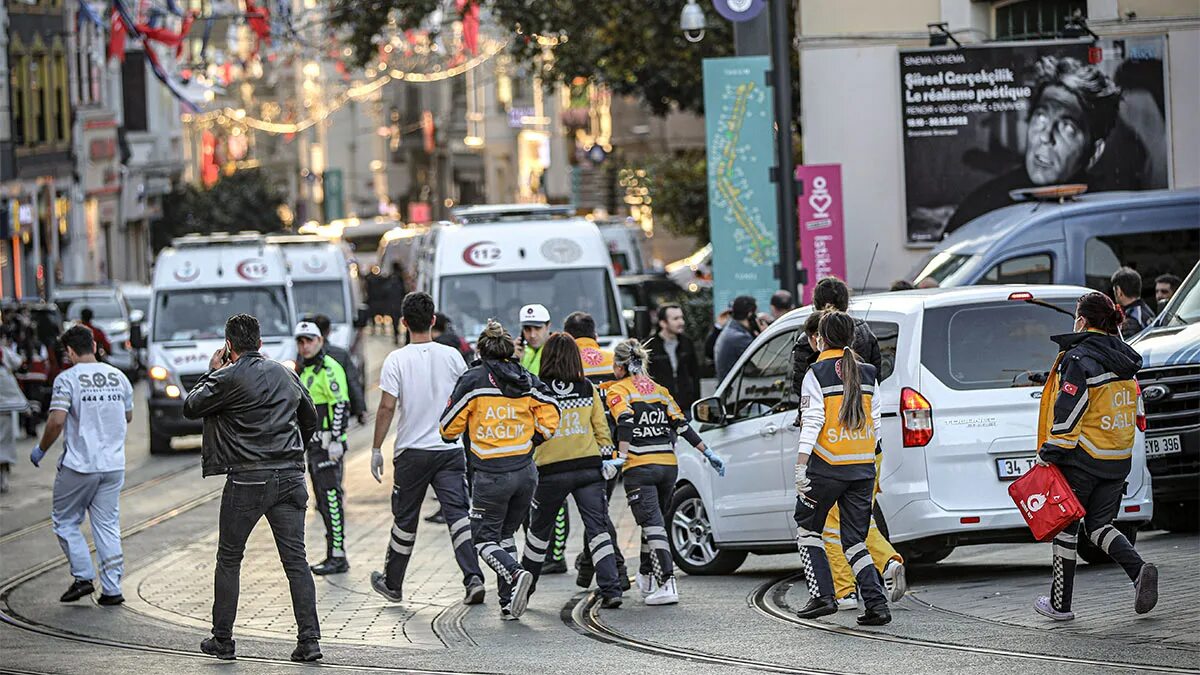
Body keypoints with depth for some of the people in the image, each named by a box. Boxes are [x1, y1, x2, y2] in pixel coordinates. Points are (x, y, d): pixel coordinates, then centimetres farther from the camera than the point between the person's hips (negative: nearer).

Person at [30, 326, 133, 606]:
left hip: (79, 465, -5)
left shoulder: (67, 379, -11)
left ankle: (83, 576, 5)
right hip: (114, 464, 5)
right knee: (108, 526, 10)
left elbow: (56, 421, -19)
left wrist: (41, 449, -4)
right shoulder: (119, 377, 6)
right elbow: (128, 417, 18)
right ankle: (111, 588, 7)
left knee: (65, 521, 13)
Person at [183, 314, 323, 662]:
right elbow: (311, 419, 22)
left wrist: (212, 372, 15)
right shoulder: (286, 374, 12)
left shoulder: (228, 379, -7)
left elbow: (190, 407, 5)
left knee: (229, 559, 10)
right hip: (290, 477, 4)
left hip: (247, 480, -4)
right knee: (295, 559, 3)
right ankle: (309, 639, -5)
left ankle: (222, 639, 13)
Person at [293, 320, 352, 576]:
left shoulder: (329, 369, -11)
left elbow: (341, 406, -18)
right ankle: (333, 555, 17)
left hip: (328, 443, -10)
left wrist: (336, 440, -22)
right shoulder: (302, 370, 19)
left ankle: (338, 556, -12)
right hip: (312, 444, 10)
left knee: (331, 497, -11)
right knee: (323, 501, 12)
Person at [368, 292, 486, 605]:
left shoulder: (396, 360, -7)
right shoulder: (452, 356, 1)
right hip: (451, 448, 1)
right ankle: (473, 578, -19)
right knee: (458, 513, -3)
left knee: (405, 519, 11)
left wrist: (377, 449, -3)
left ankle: (392, 583, 25)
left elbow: (387, 407, -11)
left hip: (412, 452, -1)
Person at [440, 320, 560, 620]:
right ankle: (509, 603, 9)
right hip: (526, 471, 5)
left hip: (491, 475, -5)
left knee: (485, 538, 5)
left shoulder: (473, 380, -7)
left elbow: (450, 428, -4)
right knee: (505, 535, 18)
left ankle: (515, 574, -22)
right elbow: (550, 418, 3)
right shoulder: (526, 380, 5)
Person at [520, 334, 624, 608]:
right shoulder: (589, 390, 2)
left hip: (551, 470, -1)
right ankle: (611, 589, -10)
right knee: (598, 528, 1)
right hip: (589, 467, 1)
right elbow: (602, 429, 4)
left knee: (539, 530, 15)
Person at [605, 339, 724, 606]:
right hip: (668, 465, 6)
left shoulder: (618, 391, 1)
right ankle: (647, 579, 32)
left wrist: (621, 457, -24)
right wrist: (708, 453, 12)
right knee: (653, 522, 20)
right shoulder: (659, 390, 16)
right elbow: (682, 425, 11)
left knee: (652, 525, -9)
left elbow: (625, 424, -15)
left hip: (639, 468, -5)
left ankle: (667, 584, -20)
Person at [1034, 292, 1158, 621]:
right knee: (1099, 524, 15)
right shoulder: (1124, 358, 10)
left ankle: (1060, 603, 12)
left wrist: (1049, 454, -14)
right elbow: (1135, 406, 19)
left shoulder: (1079, 359, -14)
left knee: (1065, 526, 6)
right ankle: (1139, 570, -10)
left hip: (1082, 458, -7)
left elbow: (1068, 412, -19)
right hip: (1120, 459, 7)